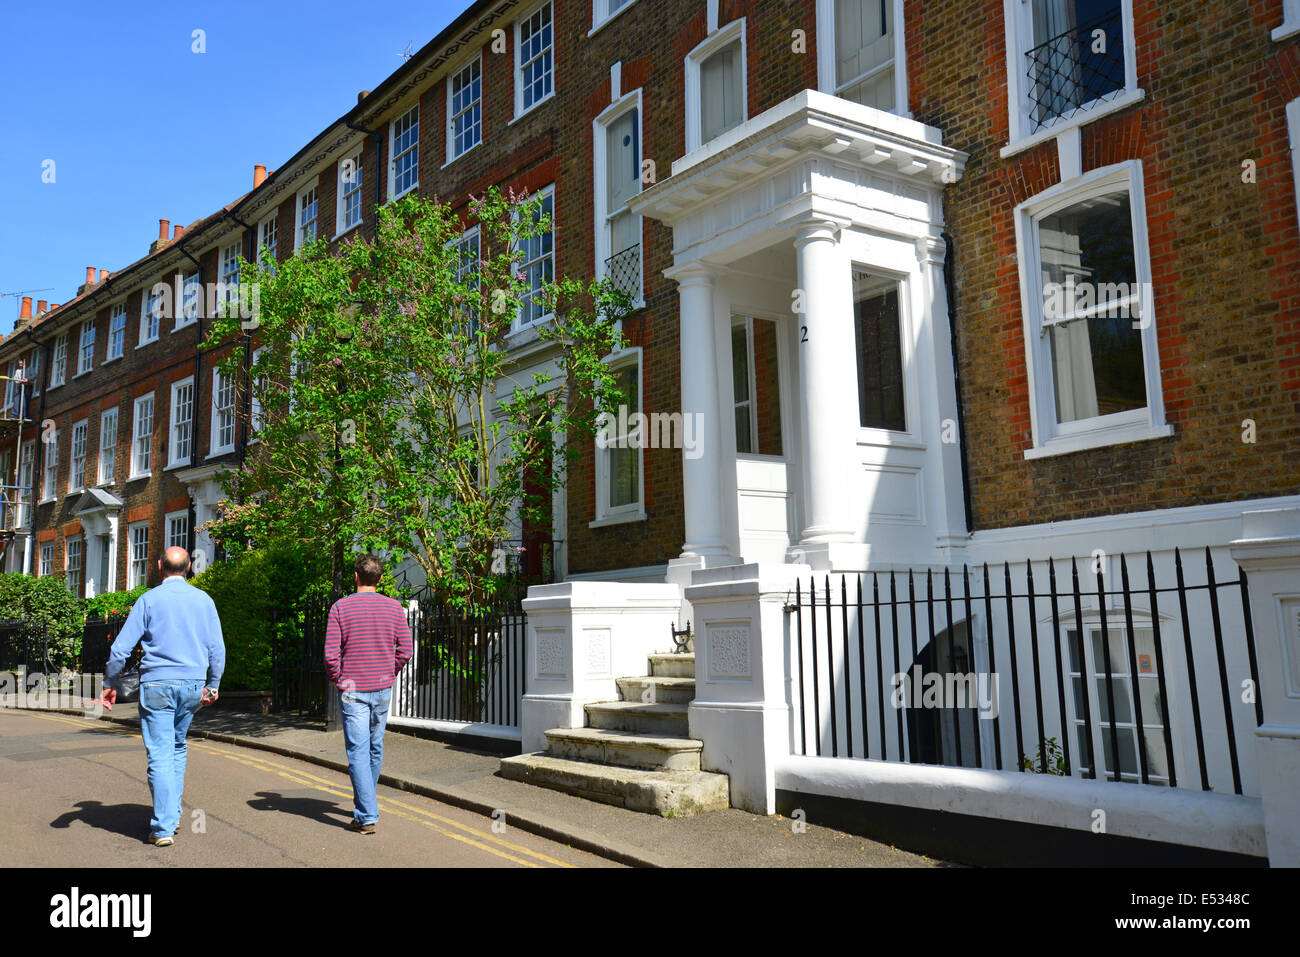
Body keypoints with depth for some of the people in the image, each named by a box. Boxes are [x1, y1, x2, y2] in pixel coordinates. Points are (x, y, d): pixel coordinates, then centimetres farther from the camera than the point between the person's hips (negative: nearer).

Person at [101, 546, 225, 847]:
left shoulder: (149, 599, -3)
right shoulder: (204, 600, 5)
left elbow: (121, 648, -5)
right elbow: (217, 649, 6)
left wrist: (110, 684, 7)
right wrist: (212, 686, 16)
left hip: (157, 684, -3)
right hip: (193, 685, 3)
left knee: (160, 755, -3)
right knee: (178, 747, 20)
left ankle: (163, 827, -4)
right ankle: (173, 813, 21)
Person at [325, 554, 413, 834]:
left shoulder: (340, 607, -7)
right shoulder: (394, 607, 1)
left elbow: (331, 654, -10)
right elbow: (405, 650, 0)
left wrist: (337, 679, 6)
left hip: (352, 691, -3)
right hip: (383, 689, 3)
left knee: (358, 752, -3)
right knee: (375, 748, 17)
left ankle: (366, 817, -7)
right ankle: (366, 804, 32)